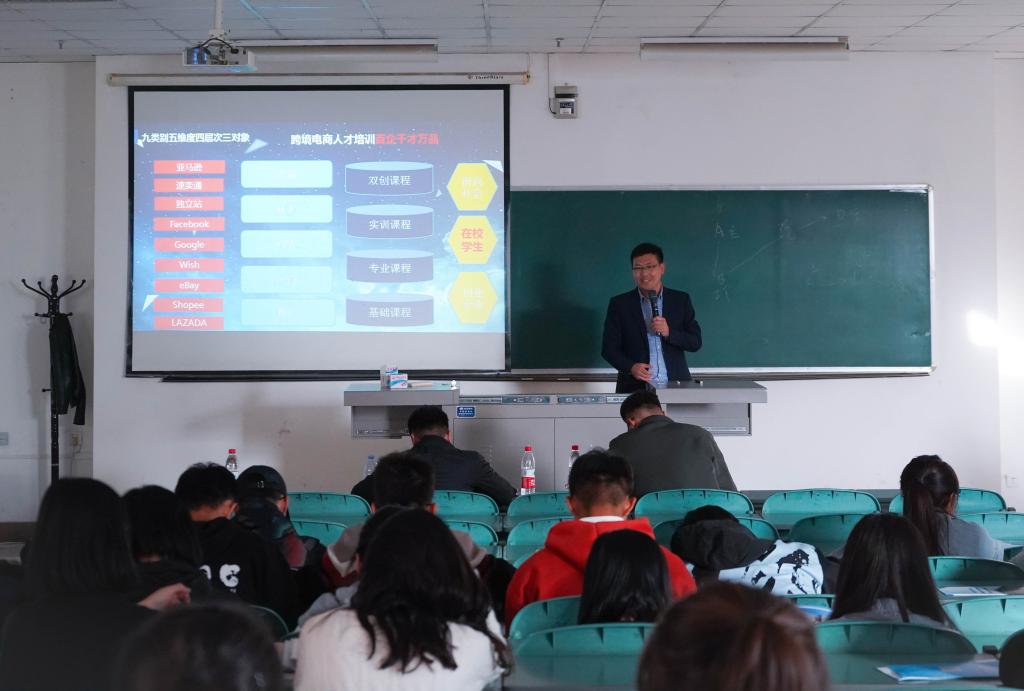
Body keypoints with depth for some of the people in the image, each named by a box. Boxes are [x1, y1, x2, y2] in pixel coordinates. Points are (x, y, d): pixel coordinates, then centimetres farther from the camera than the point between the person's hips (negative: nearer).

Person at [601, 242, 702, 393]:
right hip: (635, 387, -1)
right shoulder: (619, 304, 7)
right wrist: (630, 367, -12)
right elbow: (609, 348, 5)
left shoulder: (681, 300, 10)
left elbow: (695, 342, 8)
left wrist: (669, 333, -9)